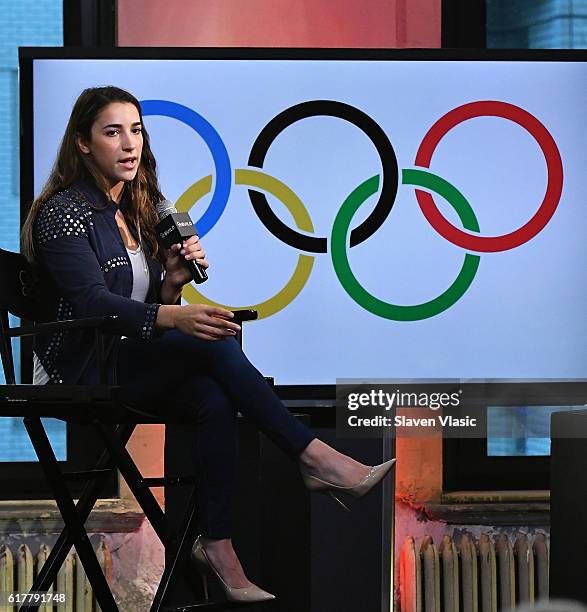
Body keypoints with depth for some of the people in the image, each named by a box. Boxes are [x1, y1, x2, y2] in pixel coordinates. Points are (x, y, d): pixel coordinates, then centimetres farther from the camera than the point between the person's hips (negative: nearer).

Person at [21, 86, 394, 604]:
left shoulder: (138, 210, 16)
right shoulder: (64, 213, -9)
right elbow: (94, 302, -22)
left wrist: (174, 282, -6)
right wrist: (173, 317, -37)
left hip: (134, 366, 7)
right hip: (82, 372, -7)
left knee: (215, 398, -26)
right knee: (211, 344, -28)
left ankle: (217, 544, -29)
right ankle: (315, 459, -29)